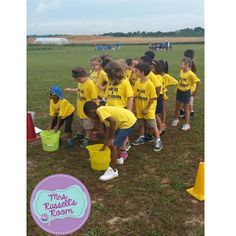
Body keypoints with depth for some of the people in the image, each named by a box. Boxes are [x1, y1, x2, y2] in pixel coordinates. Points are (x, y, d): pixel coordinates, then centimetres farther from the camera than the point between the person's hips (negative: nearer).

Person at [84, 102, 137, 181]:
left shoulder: (100, 110, -12)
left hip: (129, 122, -10)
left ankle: (113, 171, -5)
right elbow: (108, 129, 19)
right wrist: (104, 146, 24)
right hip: (130, 120, 10)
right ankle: (118, 158, 47)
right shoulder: (104, 109, 16)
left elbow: (113, 121, -28)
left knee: (114, 144, -10)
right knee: (115, 142, 26)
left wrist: (111, 139, -19)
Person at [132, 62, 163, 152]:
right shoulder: (137, 83, -1)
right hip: (139, 109, 6)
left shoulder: (149, 84, -18)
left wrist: (147, 108, -14)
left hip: (148, 110, -6)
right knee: (141, 124, 20)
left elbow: (153, 98, -16)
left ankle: (158, 141, 17)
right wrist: (135, 107, 4)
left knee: (153, 126, 4)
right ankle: (141, 138, 38)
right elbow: (135, 96, 5)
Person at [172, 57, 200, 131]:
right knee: (177, 106, 17)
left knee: (186, 109, 4)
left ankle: (187, 124, 15)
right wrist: (178, 86, 12)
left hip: (186, 92, -6)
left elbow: (197, 82, -16)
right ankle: (176, 119, 39)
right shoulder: (181, 71, -1)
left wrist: (195, 91, -9)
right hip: (179, 91, 6)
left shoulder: (191, 74, -22)